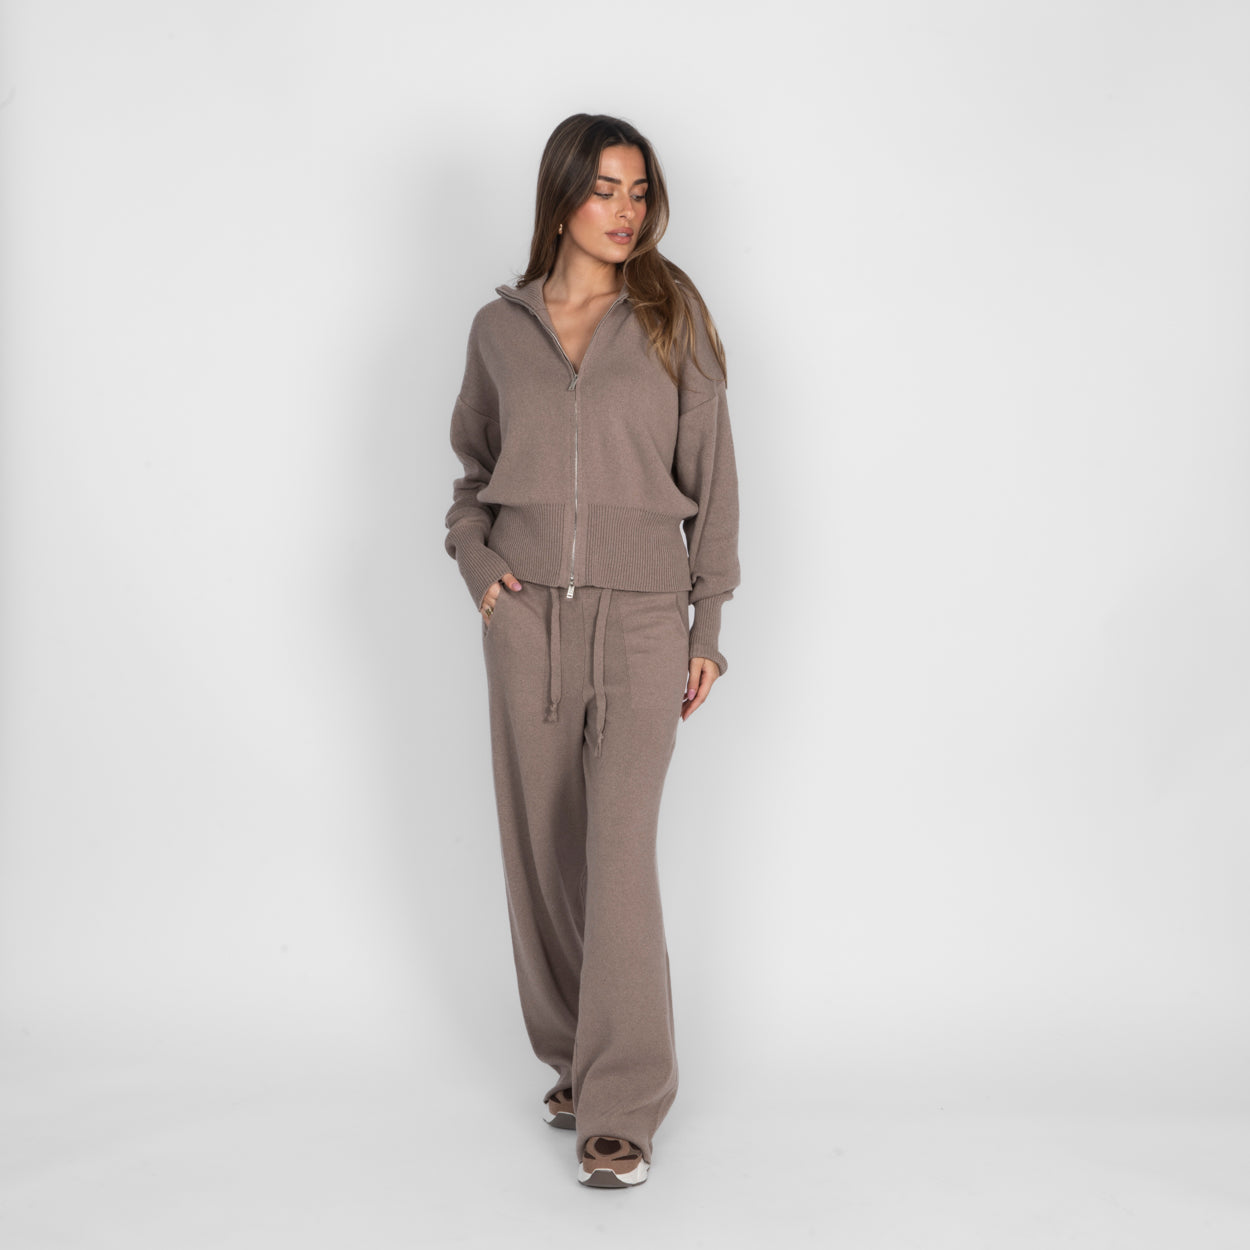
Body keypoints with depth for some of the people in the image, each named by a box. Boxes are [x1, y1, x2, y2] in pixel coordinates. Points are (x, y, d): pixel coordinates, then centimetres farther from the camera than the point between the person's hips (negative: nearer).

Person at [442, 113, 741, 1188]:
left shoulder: (672, 317, 3)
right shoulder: (500, 329, 8)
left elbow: (711, 479, 4)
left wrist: (709, 627, 0)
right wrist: (476, 562, 2)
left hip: (640, 614, -3)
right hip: (527, 615, 3)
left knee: (619, 851, -11)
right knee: (543, 848, 8)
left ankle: (622, 1108, -3)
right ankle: (574, 1057, 26)